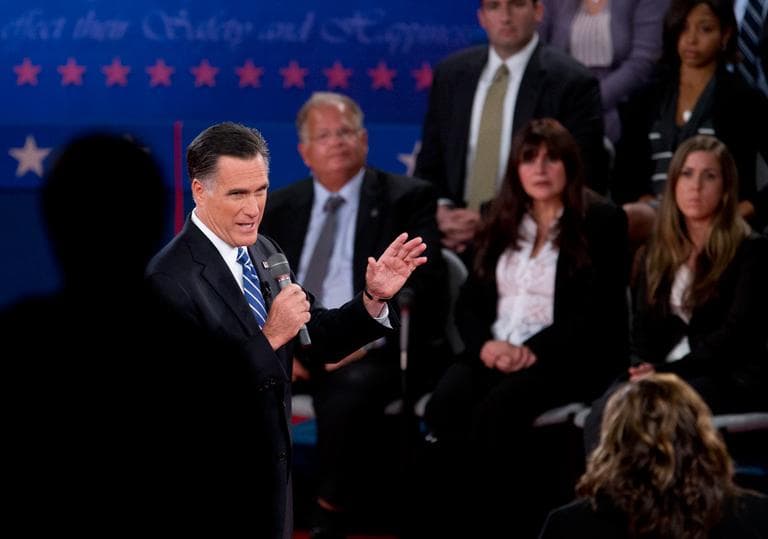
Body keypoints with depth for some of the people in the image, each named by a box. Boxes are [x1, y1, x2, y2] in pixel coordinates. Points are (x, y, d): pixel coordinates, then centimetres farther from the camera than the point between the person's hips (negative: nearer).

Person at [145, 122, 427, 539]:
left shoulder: (264, 251, 3)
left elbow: (318, 340, 8)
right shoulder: (171, 279, -22)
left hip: (270, 469, 8)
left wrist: (373, 298, -6)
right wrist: (268, 338, -29)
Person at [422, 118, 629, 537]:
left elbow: (599, 312, -6)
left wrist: (534, 350, -16)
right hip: (495, 352, 5)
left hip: (566, 357, -5)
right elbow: (468, 300, 16)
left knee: (497, 408, -35)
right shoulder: (501, 222, 19)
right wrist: (485, 343, -6)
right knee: (444, 405, -28)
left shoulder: (601, 221, 2)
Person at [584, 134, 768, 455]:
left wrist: (666, 372, -15)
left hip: (731, 379, -5)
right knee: (601, 414, -28)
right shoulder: (656, 254, 19)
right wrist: (643, 369, -7)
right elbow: (644, 329, 16)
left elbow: (736, 335, -8)